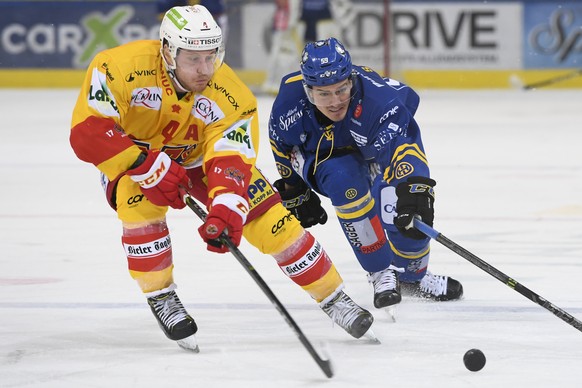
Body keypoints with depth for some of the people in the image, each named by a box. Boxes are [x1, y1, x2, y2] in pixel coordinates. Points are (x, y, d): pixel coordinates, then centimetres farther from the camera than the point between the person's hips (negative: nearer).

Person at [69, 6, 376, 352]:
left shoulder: (231, 97, -27)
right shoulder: (122, 67, -33)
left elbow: (231, 162, -32)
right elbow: (87, 132, -35)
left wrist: (226, 210, -52)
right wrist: (149, 166, -41)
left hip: (201, 158, 1)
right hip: (132, 156, -1)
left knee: (271, 219, -10)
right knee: (140, 202, -34)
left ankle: (334, 298, 5)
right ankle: (160, 298, -14)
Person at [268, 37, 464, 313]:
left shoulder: (378, 98, -41)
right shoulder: (290, 99, -29)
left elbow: (400, 145, -54)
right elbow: (283, 144, -7)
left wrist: (413, 187, -73)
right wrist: (294, 191, 4)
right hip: (327, 154, 1)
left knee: (409, 216, -20)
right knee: (346, 183, -34)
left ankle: (412, 275, 18)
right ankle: (381, 272, -15)